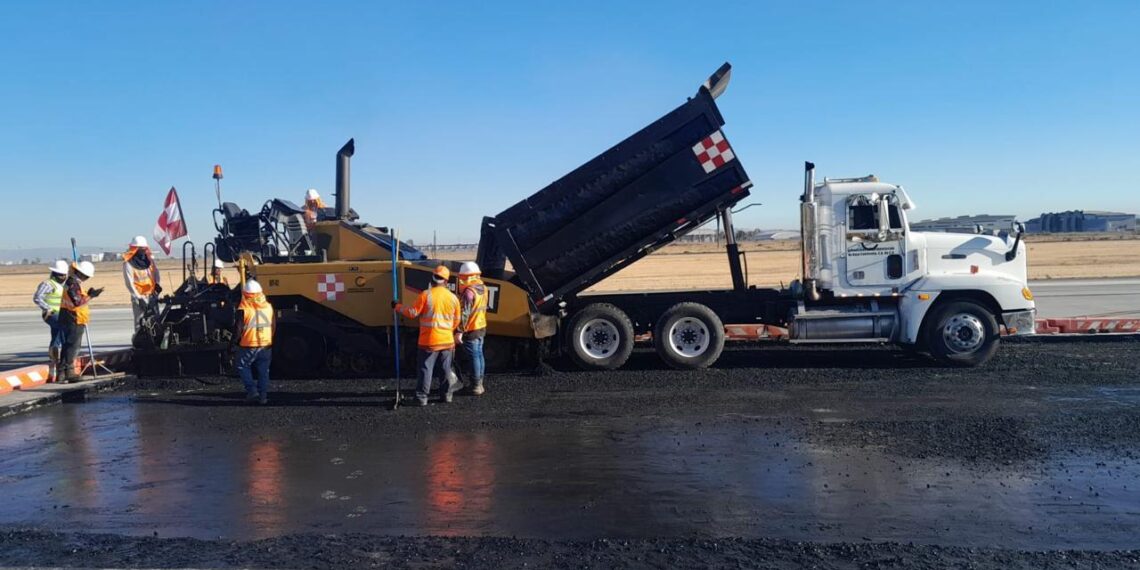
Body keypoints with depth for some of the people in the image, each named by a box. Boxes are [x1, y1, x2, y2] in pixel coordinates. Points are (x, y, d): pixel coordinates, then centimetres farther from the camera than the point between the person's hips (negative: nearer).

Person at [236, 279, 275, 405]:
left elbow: (240, 326, -10)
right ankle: (263, 396, 10)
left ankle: (251, 390, 0)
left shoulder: (244, 307, -10)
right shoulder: (268, 306, 6)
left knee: (243, 367, 13)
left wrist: (238, 339, 6)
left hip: (249, 345, -4)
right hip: (266, 344, 4)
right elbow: (273, 326, 12)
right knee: (263, 371, 10)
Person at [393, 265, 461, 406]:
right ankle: (447, 394, 23)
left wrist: (398, 306, 8)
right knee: (446, 368, 15)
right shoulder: (453, 297, 1)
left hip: (429, 341, -4)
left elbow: (413, 313, -8)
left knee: (425, 369, 4)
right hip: (447, 341, 4)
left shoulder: (426, 295, -13)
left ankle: (422, 397, 6)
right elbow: (456, 320, 11)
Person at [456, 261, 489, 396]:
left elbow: (464, 313, -24)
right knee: (479, 355, 15)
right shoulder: (483, 288, 8)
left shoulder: (469, 291, -21)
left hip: (471, 330, -9)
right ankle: (480, 384, 24)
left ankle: (476, 386, 4)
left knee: (474, 357, -2)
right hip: (481, 327, 9)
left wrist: (460, 332, -23)